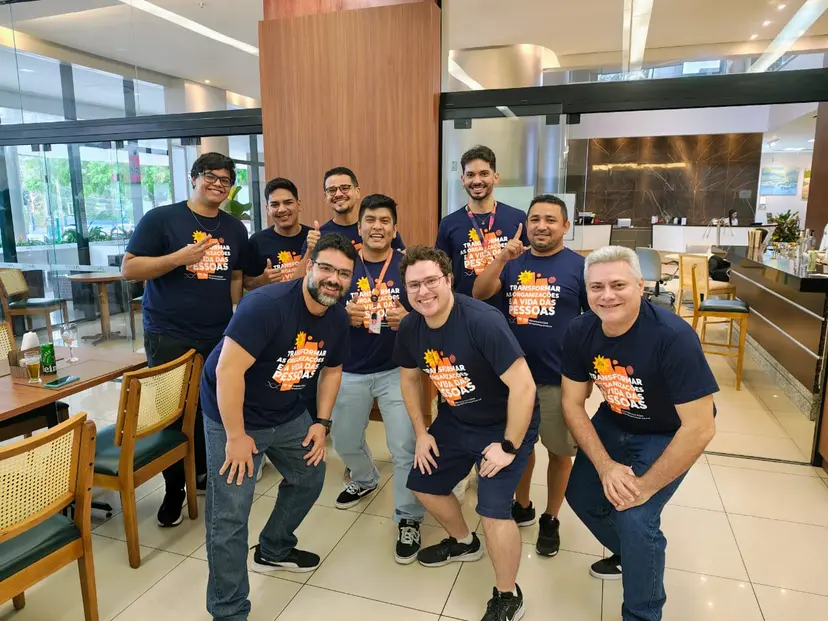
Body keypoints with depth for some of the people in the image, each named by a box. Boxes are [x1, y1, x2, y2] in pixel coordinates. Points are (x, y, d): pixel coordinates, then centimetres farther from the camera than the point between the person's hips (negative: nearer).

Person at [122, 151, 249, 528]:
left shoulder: (235, 229, 9)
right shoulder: (161, 219, -6)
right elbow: (128, 269, -9)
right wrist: (179, 257, -20)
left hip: (218, 337, 4)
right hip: (169, 337, -4)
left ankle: (203, 471, 33)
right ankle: (174, 490, 20)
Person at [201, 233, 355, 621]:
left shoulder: (337, 318, -5)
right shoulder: (267, 304, -30)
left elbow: (332, 370, 10)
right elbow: (228, 370, -31)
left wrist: (322, 422, 3)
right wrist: (237, 436, -25)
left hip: (287, 413, 8)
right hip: (233, 414, -7)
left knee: (310, 476, 19)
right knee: (230, 515, -5)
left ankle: (274, 550, 44)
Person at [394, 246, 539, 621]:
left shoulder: (483, 321, -31)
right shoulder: (410, 327, -10)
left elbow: (523, 386, -30)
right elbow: (409, 378, 8)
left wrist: (509, 446, -24)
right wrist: (421, 432, 6)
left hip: (505, 424, -7)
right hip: (454, 421, 7)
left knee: (493, 510, -16)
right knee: (423, 485, 16)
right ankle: (464, 542, 47)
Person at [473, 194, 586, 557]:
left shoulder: (579, 266, -6)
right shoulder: (513, 262, 4)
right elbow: (479, 294, -8)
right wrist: (501, 258, -21)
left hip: (560, 379, -3)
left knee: (560, 450, 11)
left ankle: (551, 519, 32)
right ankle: (522, 507, 40)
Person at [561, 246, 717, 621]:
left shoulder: (673, 337, -35)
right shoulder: (580, 332, -19)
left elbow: (700, 428, -31)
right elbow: (572, 404, -9)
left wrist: (646, 486, -23)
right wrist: (606, 466, -19)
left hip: (668, 434, -5)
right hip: (613, 423, 6)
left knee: (634, 517, -18)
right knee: (580, 495, 10)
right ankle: (628, 554, 43)